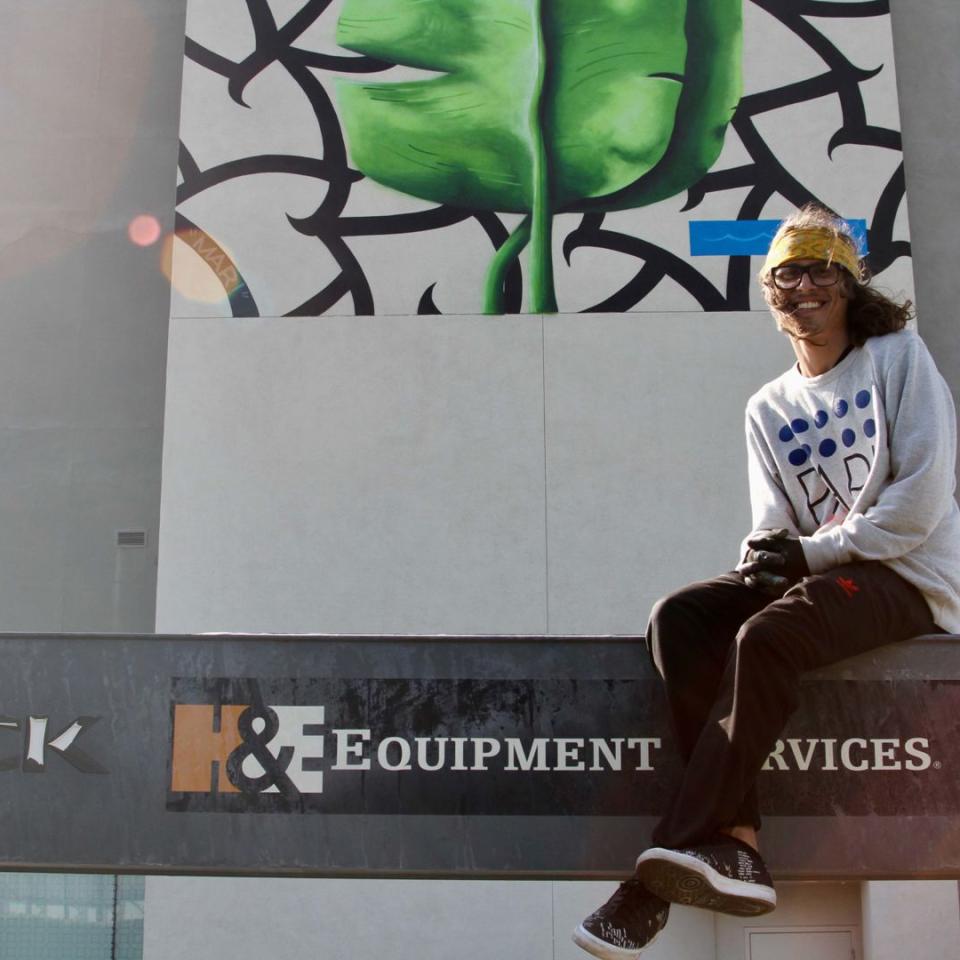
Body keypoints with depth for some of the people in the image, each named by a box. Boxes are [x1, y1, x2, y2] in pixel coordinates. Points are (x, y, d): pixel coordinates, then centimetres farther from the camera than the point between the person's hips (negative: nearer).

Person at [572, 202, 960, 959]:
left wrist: (813, 551, -14)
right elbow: (775, 529, 10)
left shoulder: (898, 355, 2)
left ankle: (659, 875, -32)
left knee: (768, 635, -33)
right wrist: (767, 554, -15)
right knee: (676, 618, -20)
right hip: (817, 577, 6)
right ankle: (733, 841, -31)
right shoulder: (769, 408, 17)